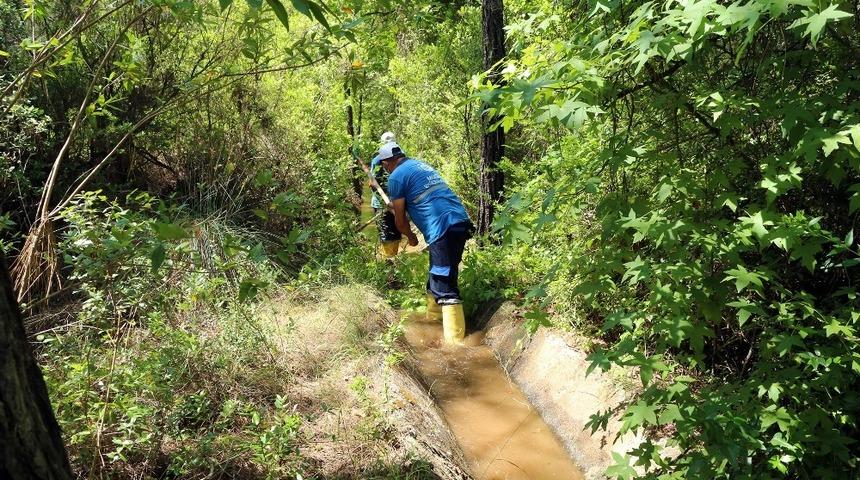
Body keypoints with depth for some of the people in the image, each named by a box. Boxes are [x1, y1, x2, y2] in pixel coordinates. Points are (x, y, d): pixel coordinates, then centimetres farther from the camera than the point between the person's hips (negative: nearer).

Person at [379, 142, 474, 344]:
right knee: (437, 278, 22)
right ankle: (433, 322, 35)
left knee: (446, 289, -8)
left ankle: (455, 342, -10)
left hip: (444, 230, -9)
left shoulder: (396, 176, -1)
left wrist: (410, 236, 23)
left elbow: (400, 218, 4)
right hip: (460, 223, 9)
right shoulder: (420, 164, 24)